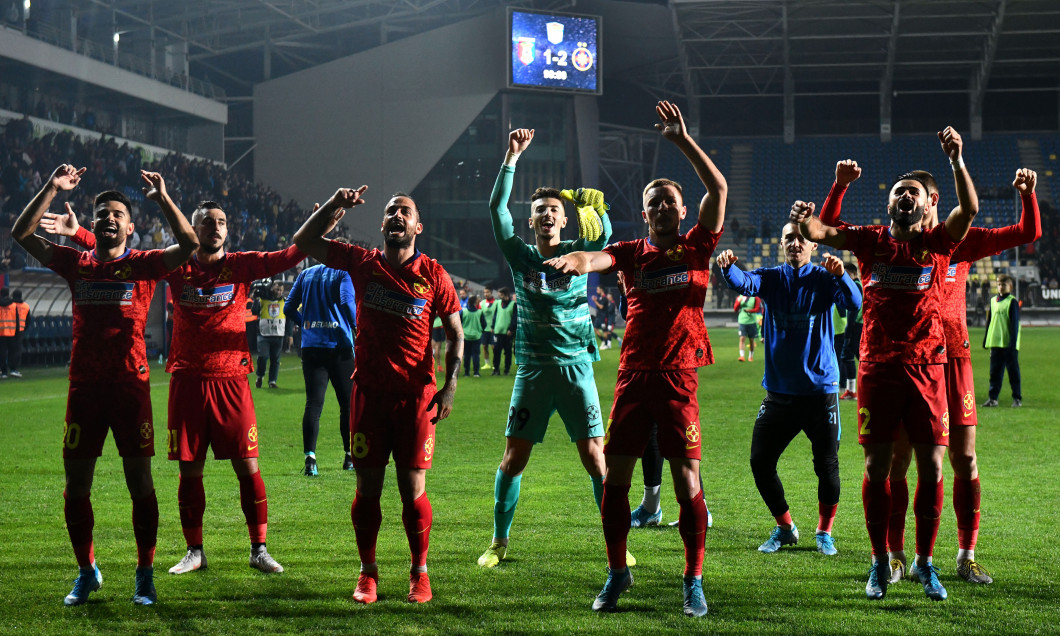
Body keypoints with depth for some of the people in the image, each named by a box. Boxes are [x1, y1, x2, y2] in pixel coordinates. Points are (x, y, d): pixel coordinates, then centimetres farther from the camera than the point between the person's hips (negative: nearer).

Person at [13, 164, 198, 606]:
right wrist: (53, 189, -6)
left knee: (140, 482, 0)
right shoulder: (76, 264, 8)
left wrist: (162, 198, -19)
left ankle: (145, 574, 13)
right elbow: (21, 234, 3)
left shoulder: (144, 265, 2)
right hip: (84, 386, 3)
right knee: (76, 483, 6)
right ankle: (86, 571, 23)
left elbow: (189, 245, -12)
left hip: (131, 386, -2)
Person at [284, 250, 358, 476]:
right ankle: (350, 456, 18)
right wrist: (356, 326, -5)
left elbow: (289, 308, 12)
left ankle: (310, 457, -17)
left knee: (313, 404, -3)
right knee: (348, 403, 10)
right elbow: (347, 302, -19)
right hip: (338, 346, -3)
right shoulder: (344, 274, -2)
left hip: (310, 346, 4)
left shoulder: (306, 274, 13)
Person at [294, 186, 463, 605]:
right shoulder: (362, 263, 4)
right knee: (367, 487, 4)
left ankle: (419, 573, 15)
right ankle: (367, 573, 17)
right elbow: (304, 242, 8)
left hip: (416, 395, -1)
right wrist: (337, 206, -3)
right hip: (369, 393, 1)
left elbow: (455, 334, 6)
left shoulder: (433, 275, 1)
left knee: (412, 488, 0)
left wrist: (450, 385, -4)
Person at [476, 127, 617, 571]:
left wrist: (569, 195, -12)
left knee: (595, 457, -3)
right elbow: (496, 208, -5)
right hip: (532, 370, 1)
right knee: (514, 456, 1)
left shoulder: (578, 252, 5)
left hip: (576, 368, -1)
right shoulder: (520, 257, 5)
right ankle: (499, 541, 15)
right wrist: (512, 157, -7)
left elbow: (600, 212, -10)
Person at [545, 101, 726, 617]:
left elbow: (718, 189, -4)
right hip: (633, 376, 2)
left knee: (687, 480, -3)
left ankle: (693, 580, 10)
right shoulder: (632, 253, 9)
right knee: (615, 477, 3)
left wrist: (682, 139, -6)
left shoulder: (697, 247, 6)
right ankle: (617, 573, 20)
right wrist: (572, 261, -36)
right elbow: (599, 258, -12)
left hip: (678, 377, -2)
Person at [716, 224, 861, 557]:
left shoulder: (825, 278, -1)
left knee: (826, 465, -1)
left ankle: (824, 532, 20)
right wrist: (728, 267, -39)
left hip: (820, 389, -2)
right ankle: (784, 528, 20)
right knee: (760, 462, 0)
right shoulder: (771, 278, 4)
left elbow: (854, 304, -19)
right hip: (779, 390, 2)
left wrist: (841, 275, -39)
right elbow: (743, 283, -16)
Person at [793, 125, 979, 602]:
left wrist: (956, 159, -23)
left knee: (931, 467, 1)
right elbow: (821, 233, -6)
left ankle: (925, 562, 15)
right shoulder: (871, 241, 7)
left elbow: (969, 209, -11)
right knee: (876, 467, 3)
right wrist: (804, 220, -29)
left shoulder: (937, 243, 6)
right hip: (878, 368, 0)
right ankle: (880, 562, 16)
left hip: (927, 367, 0)